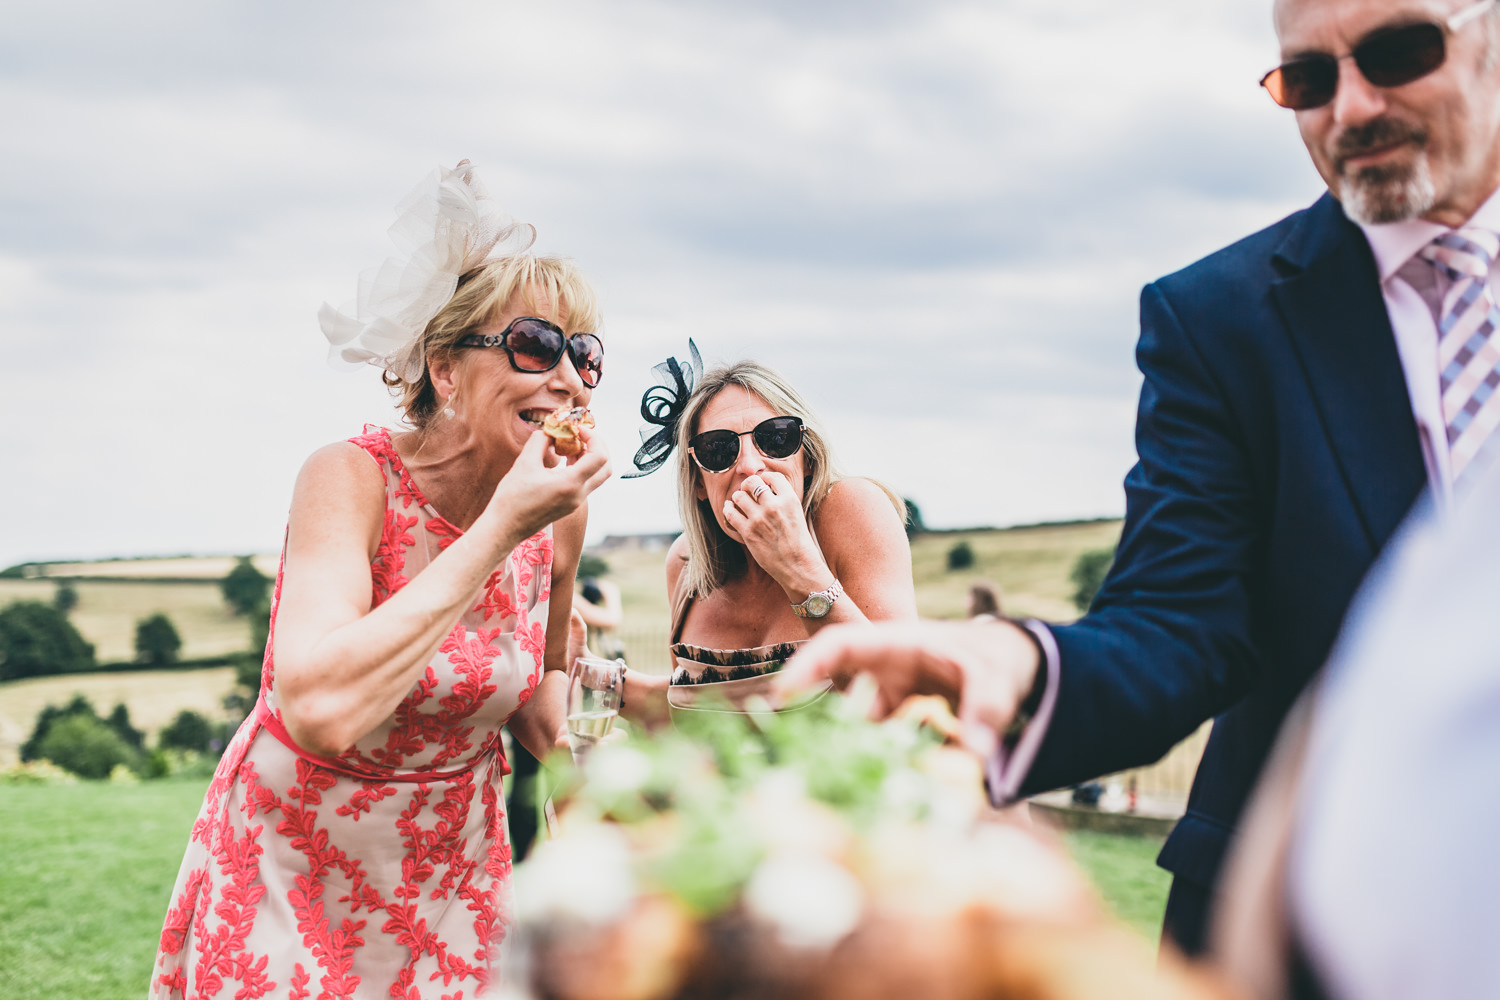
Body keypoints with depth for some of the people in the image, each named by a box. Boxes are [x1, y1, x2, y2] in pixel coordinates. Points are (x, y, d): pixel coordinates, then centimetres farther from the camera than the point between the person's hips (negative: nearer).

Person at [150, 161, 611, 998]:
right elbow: (321, 711, -40)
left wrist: (569, 733, -10)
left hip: (454, 875, 5)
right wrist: (500, 529, -36)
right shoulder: (353, 480, -24)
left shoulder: (561, 513, -7)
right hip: (292, 871, -4)